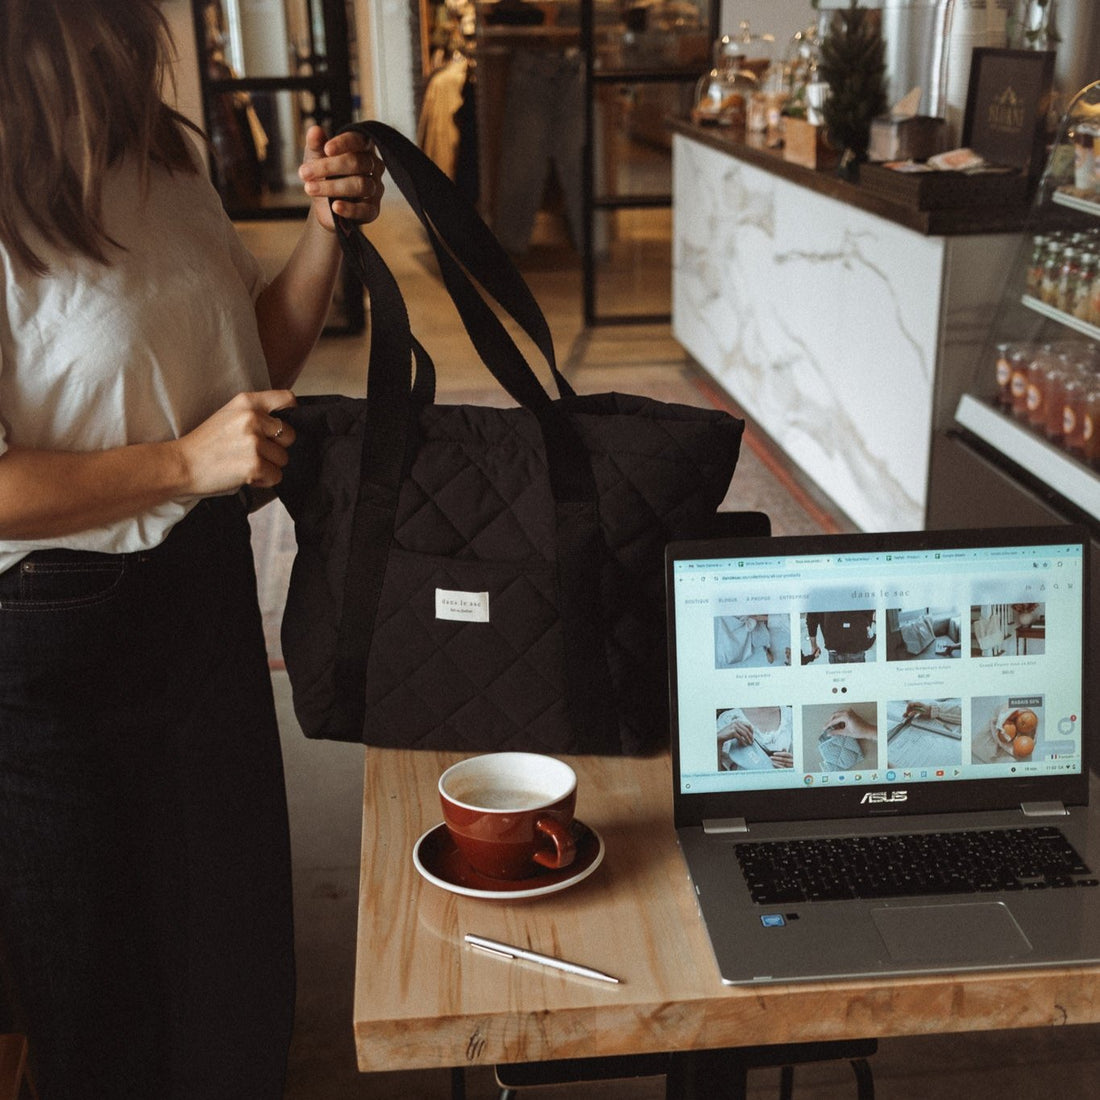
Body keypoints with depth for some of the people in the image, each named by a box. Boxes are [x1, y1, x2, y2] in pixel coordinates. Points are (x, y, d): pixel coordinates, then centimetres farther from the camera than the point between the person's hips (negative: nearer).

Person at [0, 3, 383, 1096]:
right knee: (97, 981, 16)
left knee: (239, 936, 22)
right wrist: (185, 463, -24)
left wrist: (329, 228, -4)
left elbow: (259, 357, 11)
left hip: (209, 595, 7)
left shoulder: (165, 156, 3)